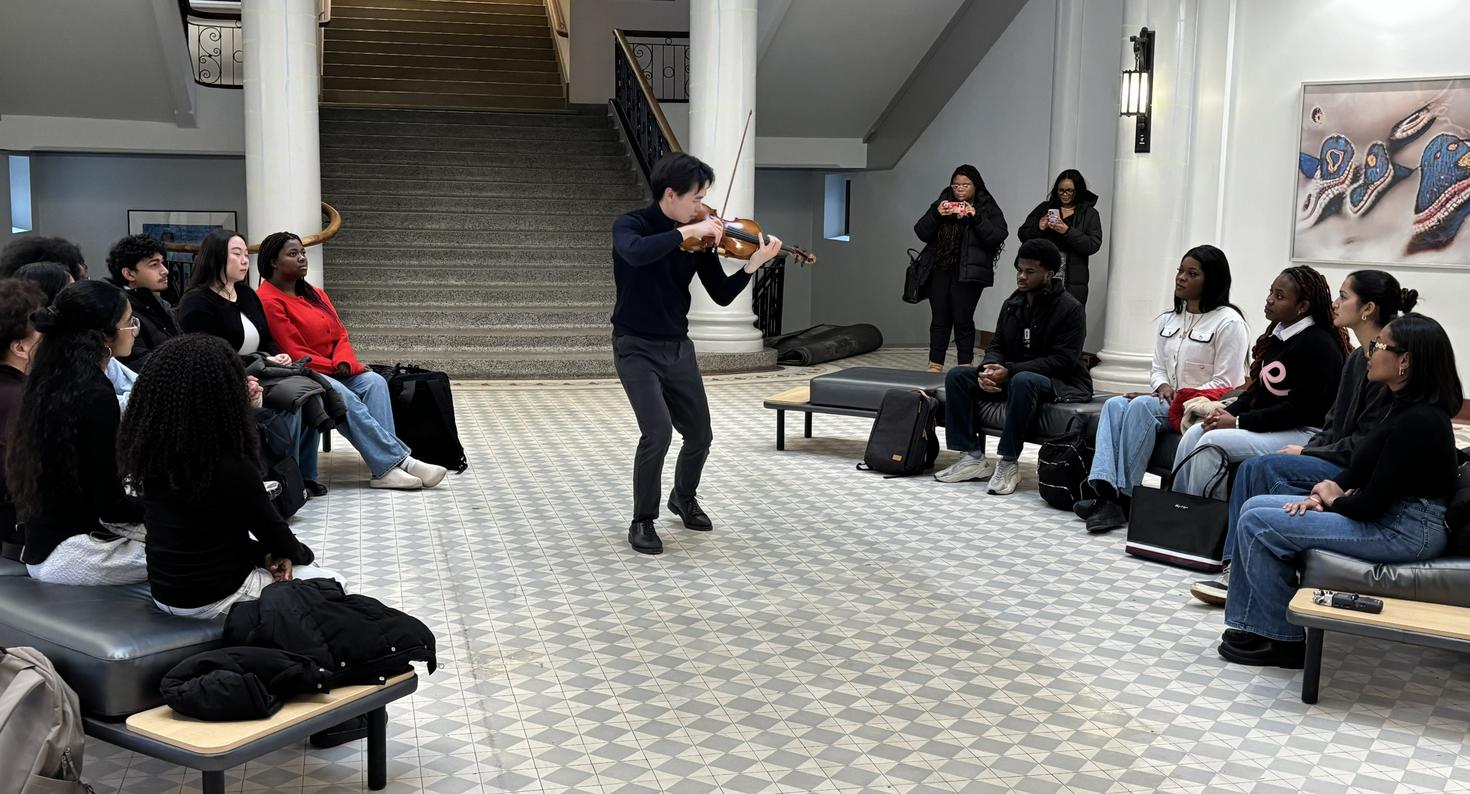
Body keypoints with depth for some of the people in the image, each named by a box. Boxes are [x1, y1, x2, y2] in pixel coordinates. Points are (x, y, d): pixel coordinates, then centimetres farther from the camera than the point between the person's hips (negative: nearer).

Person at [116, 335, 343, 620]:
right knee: (331, 585, 14)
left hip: (163, 591, 7)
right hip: (213, 598, -7)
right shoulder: (230, 466, -25)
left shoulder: (150, 451, -5)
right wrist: (300, 554, 10)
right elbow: (272, 530, -10)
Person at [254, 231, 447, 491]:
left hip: (333, 370, 7)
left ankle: (385, 468, -35)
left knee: (374, 382, -21)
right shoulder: (269, 301, -9)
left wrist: (344, 362, -12)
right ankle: (400, 460, -33)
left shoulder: (315, 294, 17)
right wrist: (337, 368, -11)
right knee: (343, 396, -33)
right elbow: (296, 355, -13)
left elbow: (340, 334, 10)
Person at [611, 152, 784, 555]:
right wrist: (687, 231, -35)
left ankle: (684, 498, 40)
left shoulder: (699, 238, 1)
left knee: (699, 436, 10)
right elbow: (635, 253, -37)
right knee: (658, 432, -21)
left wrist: (752, 265, -13)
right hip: (636, 348, -5)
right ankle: (643, 521, -1)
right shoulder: (630, 225, -13)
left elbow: (722, 296, 1)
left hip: (678, 348, 5)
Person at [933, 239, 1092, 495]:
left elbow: (1062, 361, -20)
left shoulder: (1070, 308, -12)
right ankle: (973, 457, -13)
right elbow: (997, 346, 12)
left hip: (1061, 383, -7)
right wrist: (990, 369, -14)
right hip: (1013, 376, 8)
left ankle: (1009, 463, -31)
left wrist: (1010, 371, -27)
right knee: (957, 376, -8)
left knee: (1023, 381, -41)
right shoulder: (1012, 304, 9)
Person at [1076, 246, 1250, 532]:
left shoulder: (1228, 322, -6)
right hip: (1166, 401, 7)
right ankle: (1105, 490, -38)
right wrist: (1163, 387, -5)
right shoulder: (1168, 320, 17)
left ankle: (1124, 496, -31)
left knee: (1141, 406, -32)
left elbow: (1225, 384, -11)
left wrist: (1181, 398, -16)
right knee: (1115, 404, -22)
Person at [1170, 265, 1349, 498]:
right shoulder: (1277, 335, 11)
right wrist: (1228, 412, -2)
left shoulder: (1318, 345, -16)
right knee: (1194, 434, -6)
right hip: (1268, 425, 9)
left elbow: (1300, 408, -20)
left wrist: (1239, 422, -18)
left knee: (1212, 443, -23)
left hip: (1304, 433, -9)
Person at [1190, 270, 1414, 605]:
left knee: (1265, 468, -21)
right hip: (1339, 462, 9)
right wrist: (1304, 450, 2)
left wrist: (1307, 453, -11)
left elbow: (1369, 443, -18)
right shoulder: (1357, 358, 14)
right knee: (1252, 467, -9)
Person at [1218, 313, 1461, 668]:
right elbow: (1359, 468, 15)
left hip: (1407, 531, -10)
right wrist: (1321, 494, -3)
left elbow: (1371, 504, -22)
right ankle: (1250, 626, 6)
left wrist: (1334, 499, -2)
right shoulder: (1403, 407, 9)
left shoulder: (1418, 421, -23)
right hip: (1388, 516, 10)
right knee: (1255, 507, 6)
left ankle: (1283, 641, -1)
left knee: (1259, 525, -13)